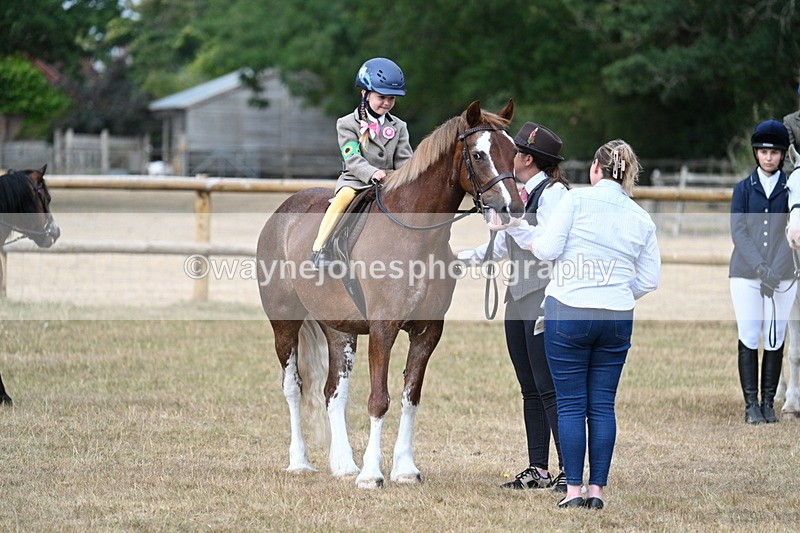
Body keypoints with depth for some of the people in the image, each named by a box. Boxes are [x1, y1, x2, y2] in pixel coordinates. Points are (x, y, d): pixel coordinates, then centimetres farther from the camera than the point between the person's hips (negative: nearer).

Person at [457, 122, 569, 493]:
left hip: (544, 301, -10)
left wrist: (512, 222, -23)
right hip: (519, 299, 10)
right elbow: (506, 245, 23)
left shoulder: (552, 193, -12)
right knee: (530, 389, 11)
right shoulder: (521, 193, 15)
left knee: (548, 388, -10)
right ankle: (538, 470, 16)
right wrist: (468, 257, 17)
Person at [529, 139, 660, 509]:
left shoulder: (576, 199, -5)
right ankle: (596, 489, 8)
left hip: (568, 314, -3)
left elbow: (549, 249, -8)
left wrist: (531, 242, 13)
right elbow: (649, 281, 8)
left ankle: (573, 490, 1)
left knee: (571, 405, 2)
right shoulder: (642, 220, 7)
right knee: (603, 405, 9)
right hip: (617, 320, 3)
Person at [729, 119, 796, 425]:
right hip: (746, 274, 0)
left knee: (775, 341, 0)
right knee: (749, 339, -4)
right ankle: (751, 405, 0)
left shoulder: (790, 189, 7)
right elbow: (737, 231, 0)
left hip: (782, 275, 0)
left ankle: (768, 404, 7)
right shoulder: (743, 189, 8)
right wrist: (760, 268, -14)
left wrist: (773, 273, -14)